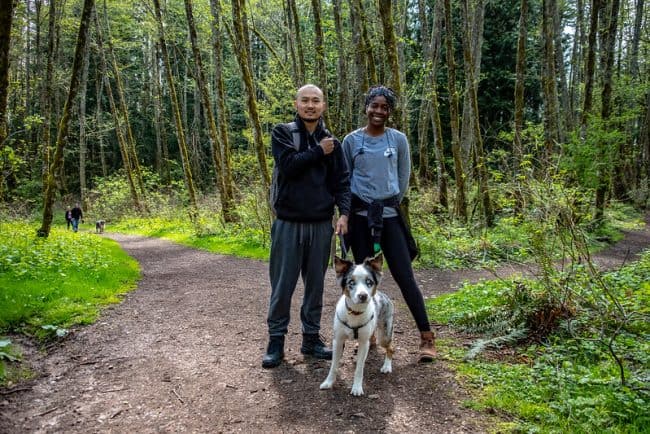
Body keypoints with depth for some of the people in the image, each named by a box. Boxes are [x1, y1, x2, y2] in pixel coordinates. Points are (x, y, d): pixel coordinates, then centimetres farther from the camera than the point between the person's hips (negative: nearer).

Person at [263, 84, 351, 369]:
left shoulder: (331, 142, 9)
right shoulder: (282, 133, 1)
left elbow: (341, 182, 6)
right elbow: (288, 165, -17)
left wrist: (344, 212, -9)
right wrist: (319, 152, -8)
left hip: (321, 225, 3)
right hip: (288, 223, -3)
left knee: (315, 284, 10)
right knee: (282, 285, 3)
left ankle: (311, 338, 24)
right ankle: (276, 340, 17)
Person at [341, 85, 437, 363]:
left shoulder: (398, 139, 3)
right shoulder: (351, 140, 2)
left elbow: (403, 177, 12)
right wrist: (347, 209, 7)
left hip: (389, 215, 0)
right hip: (360, 215, 1)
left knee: (404, 276, -4)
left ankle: (427, 337, 3)